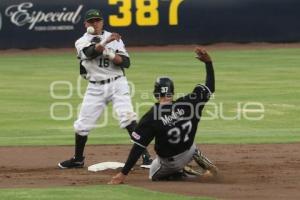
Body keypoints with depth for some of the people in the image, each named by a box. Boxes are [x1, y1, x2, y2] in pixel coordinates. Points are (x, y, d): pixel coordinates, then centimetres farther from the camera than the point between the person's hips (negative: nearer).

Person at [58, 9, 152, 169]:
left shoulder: (114, 39, 6)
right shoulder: (82, 42, 3)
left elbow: (126, 62, -1)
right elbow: (91, 52, -21)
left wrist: (110, 54, -18)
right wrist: (107, 41, -35)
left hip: (117, 84, -1)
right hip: (95, 88, 1)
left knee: (128, 118, -18)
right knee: (82, 124, 4)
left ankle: (145, 155, -17)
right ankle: (78, 159, 23)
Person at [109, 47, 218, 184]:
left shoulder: (151, 117, -25)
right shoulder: (187, 104, -18)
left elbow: (138, 147, -26)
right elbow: (210, 88, -7)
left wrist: (123, 173, -23)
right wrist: (208, 62, -2)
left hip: (168, 163, -4)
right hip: (188, 154, 4)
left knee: (154, 175, 28)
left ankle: (181, 173, -1)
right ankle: (209, 167, 22)